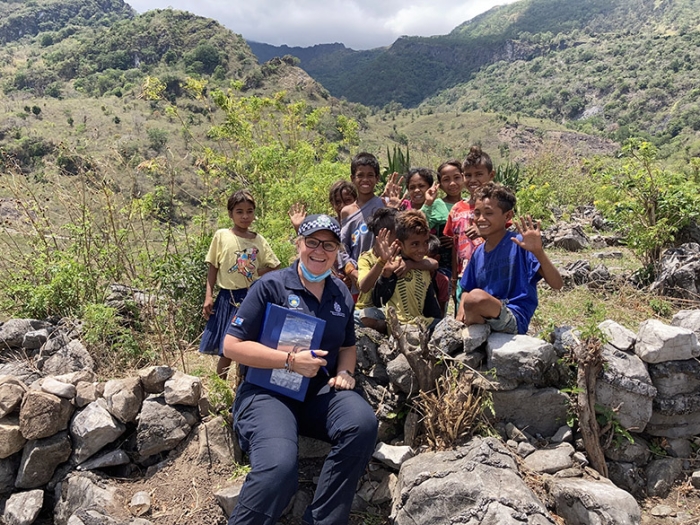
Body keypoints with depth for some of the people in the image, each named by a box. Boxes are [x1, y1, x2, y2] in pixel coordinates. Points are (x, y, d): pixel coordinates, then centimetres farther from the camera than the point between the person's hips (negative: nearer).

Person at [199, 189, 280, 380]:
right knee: (225, 349, 5)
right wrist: (208, 296, -5)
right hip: (228, 299, -1)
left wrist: (256, 273, -6)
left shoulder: (259, 240, 4)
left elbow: (274, 267, 8)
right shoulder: (221, 235, -1)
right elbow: (213, 268, 1)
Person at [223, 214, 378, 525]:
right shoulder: (271, 286, -7)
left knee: (363, 423, -27)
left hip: (320, 391, 5)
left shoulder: (342, 295, 9)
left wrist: (344, 373, 0)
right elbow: (231, 346, -10)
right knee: (279, 467, -33)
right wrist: (291, 361, -18)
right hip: (268, 391, -4)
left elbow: (347, 346, 23)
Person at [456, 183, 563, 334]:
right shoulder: (479, 253, 9)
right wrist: (462, 308, -3)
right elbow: (466, 290, 19)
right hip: (487, 317, 6)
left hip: (515, 320, -6)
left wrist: (538, 251, -30)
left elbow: (557, 284, -15)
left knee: (477, 296, -32)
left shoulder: (519, 244, -10)